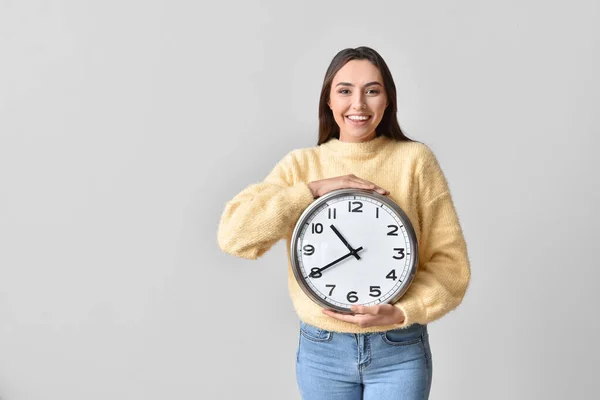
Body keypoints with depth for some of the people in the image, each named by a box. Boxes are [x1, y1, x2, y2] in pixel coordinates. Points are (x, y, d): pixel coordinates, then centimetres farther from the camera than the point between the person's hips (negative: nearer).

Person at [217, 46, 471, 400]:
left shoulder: (415, 160, -4)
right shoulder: (301, 165, 0)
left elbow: (450, 261, -4)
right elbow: (233, 234, -12)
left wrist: (401, 313, -19)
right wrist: (314, 189, -17)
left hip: (398, 352, -1)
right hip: (321, 350, 2)